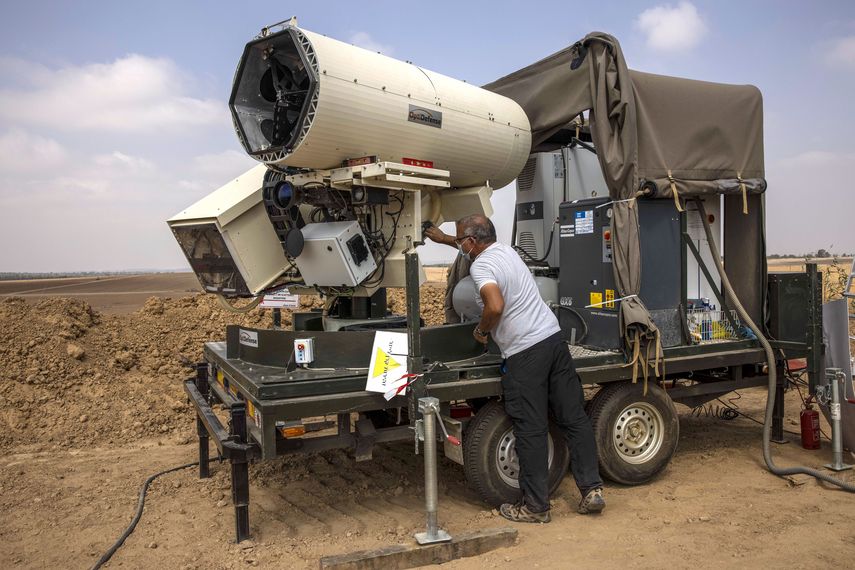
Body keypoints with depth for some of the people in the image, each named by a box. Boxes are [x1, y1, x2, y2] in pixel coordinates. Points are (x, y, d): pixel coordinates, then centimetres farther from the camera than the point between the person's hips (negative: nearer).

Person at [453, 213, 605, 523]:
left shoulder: (480, 265, -11)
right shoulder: (504, 249, 16)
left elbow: (495, 306, -28)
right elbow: (476, 246, 37)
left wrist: (481, 330, -8)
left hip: (524, 354, -8)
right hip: (554, 337, 9)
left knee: (531, 431, 0)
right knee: (574, 417, 11)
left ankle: (535, 506, 11)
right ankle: (592, 489, 16)